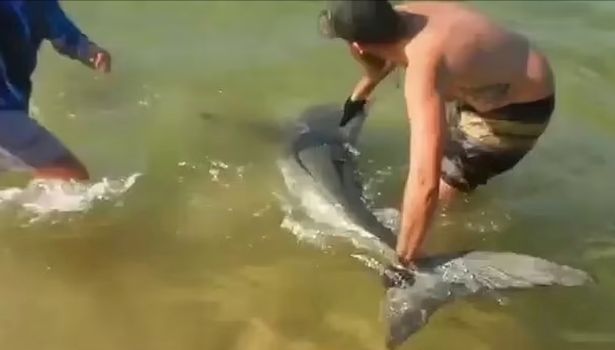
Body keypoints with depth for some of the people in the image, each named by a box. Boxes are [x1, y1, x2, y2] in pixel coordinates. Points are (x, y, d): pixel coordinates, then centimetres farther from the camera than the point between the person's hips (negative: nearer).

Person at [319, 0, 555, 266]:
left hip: (521, 108, -8)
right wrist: (357, 97, 30)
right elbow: (383, 54, 14)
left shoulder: (423, 68, -40)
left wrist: (403, 261, -37)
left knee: (438, 195, -6)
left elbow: (425, 185, -46)